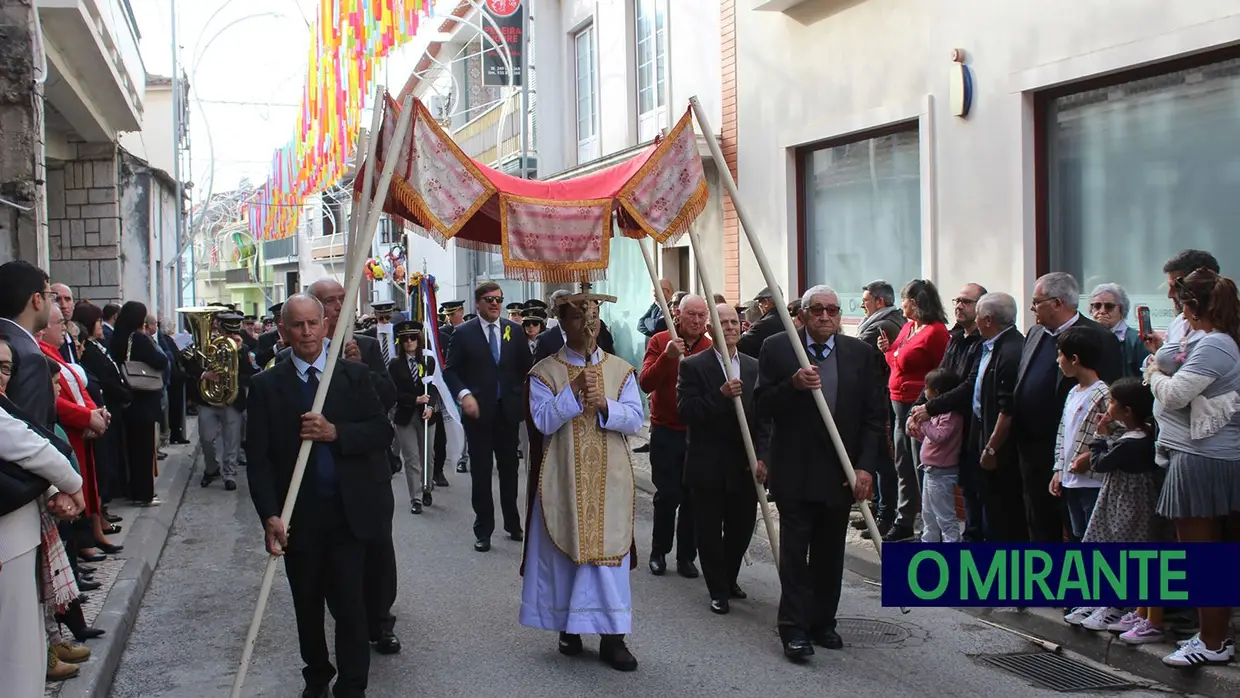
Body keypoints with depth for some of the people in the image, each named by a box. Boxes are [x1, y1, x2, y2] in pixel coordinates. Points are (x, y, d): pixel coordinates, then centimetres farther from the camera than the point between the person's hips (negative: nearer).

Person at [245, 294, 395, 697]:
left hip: (349, 513, -1)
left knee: (350, 605, -3)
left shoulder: (354, 375, 3)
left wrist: (335, 433, -19)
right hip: (299, 517, 1)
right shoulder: (266, 385, 0)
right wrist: (270, 515, -15)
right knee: (308, 606, 14)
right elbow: (258, 457, -4)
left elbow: (382, 432, -3)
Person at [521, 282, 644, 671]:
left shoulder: (620, 370, 5)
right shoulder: (545, 372, -1)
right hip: (565, 479, -1)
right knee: (565, 550, 5)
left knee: (608, 552, 1)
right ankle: (569, 626, 19)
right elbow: (542, 421, -12)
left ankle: (612, 635, 4)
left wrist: (605, 405, -20)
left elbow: (635, 420, -3)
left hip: (609, 480, 1)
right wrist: (574, 389, -20)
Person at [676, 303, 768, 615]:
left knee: (742, 527, 11)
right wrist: (720, 395, -24)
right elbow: (686, 410, -12)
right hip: (708, 466, -3)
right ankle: (718, 590, 16)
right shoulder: (694, 366, -3)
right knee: (710, 530, 4)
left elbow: (764, 416, 7)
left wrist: (762, 457, -3)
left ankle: (729, 579, 33)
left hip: (745, 464, 4)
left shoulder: (754, 367, 8)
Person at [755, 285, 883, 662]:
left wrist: (865, 467, -7)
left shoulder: (862, 353, 3)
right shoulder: (776, 349, -2)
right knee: (795, 552, 0)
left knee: (830, 554, 11)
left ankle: (823, 622, 22)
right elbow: (762, 406, -5)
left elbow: (874, 415, 2)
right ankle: (795, 629, 4)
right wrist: (794, 385, -22)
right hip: (794, 472, -2)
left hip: (842, 471, 2)